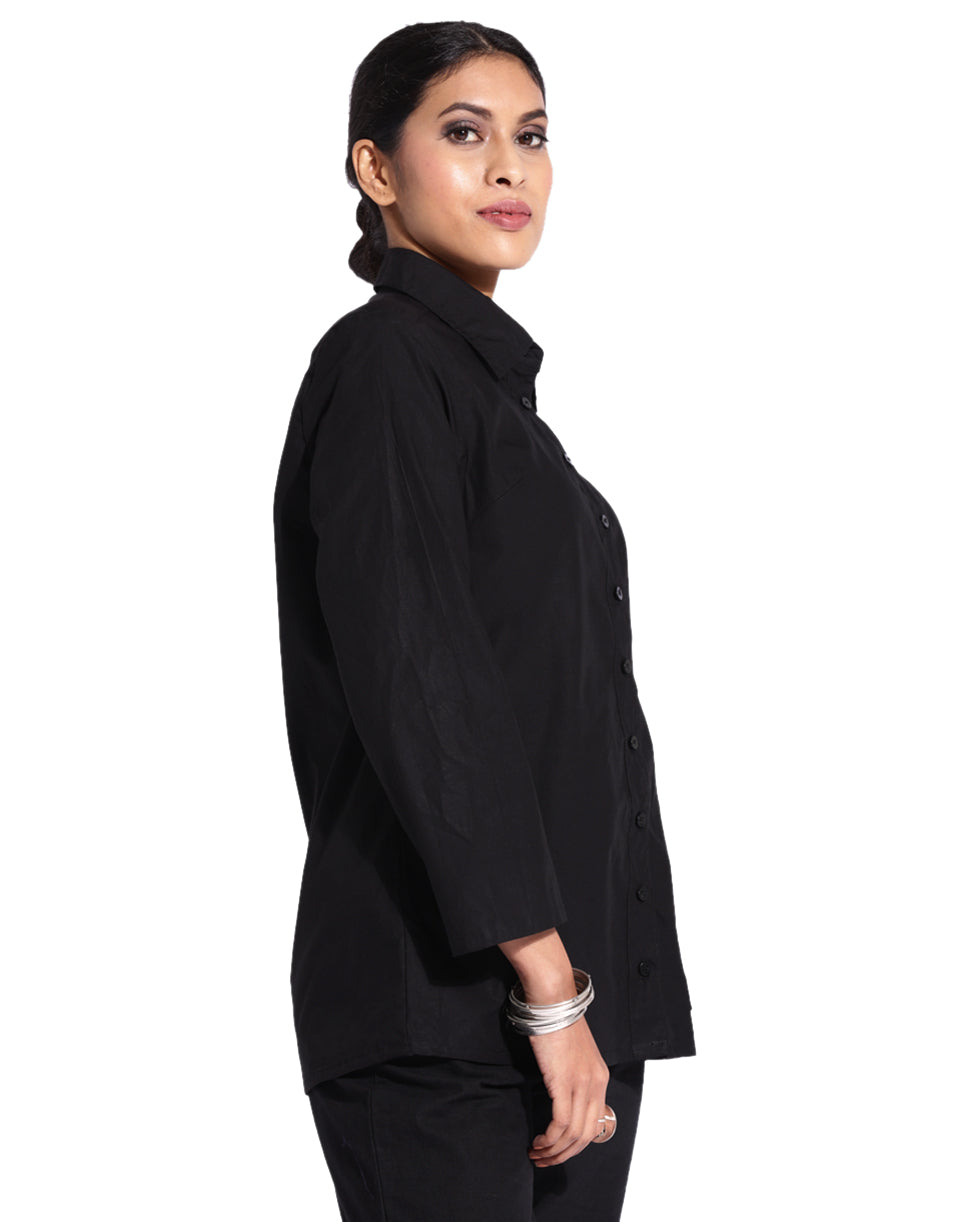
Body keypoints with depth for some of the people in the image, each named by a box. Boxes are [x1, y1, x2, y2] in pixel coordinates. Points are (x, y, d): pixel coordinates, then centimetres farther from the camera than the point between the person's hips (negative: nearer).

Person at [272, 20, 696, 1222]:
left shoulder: (491, 373, 18)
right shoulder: (380, 365, -9)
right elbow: (417, 687, -18)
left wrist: (588, 986, 16)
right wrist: (548, 982, -21)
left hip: (576, 972, 8)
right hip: (452, 1003, -8)